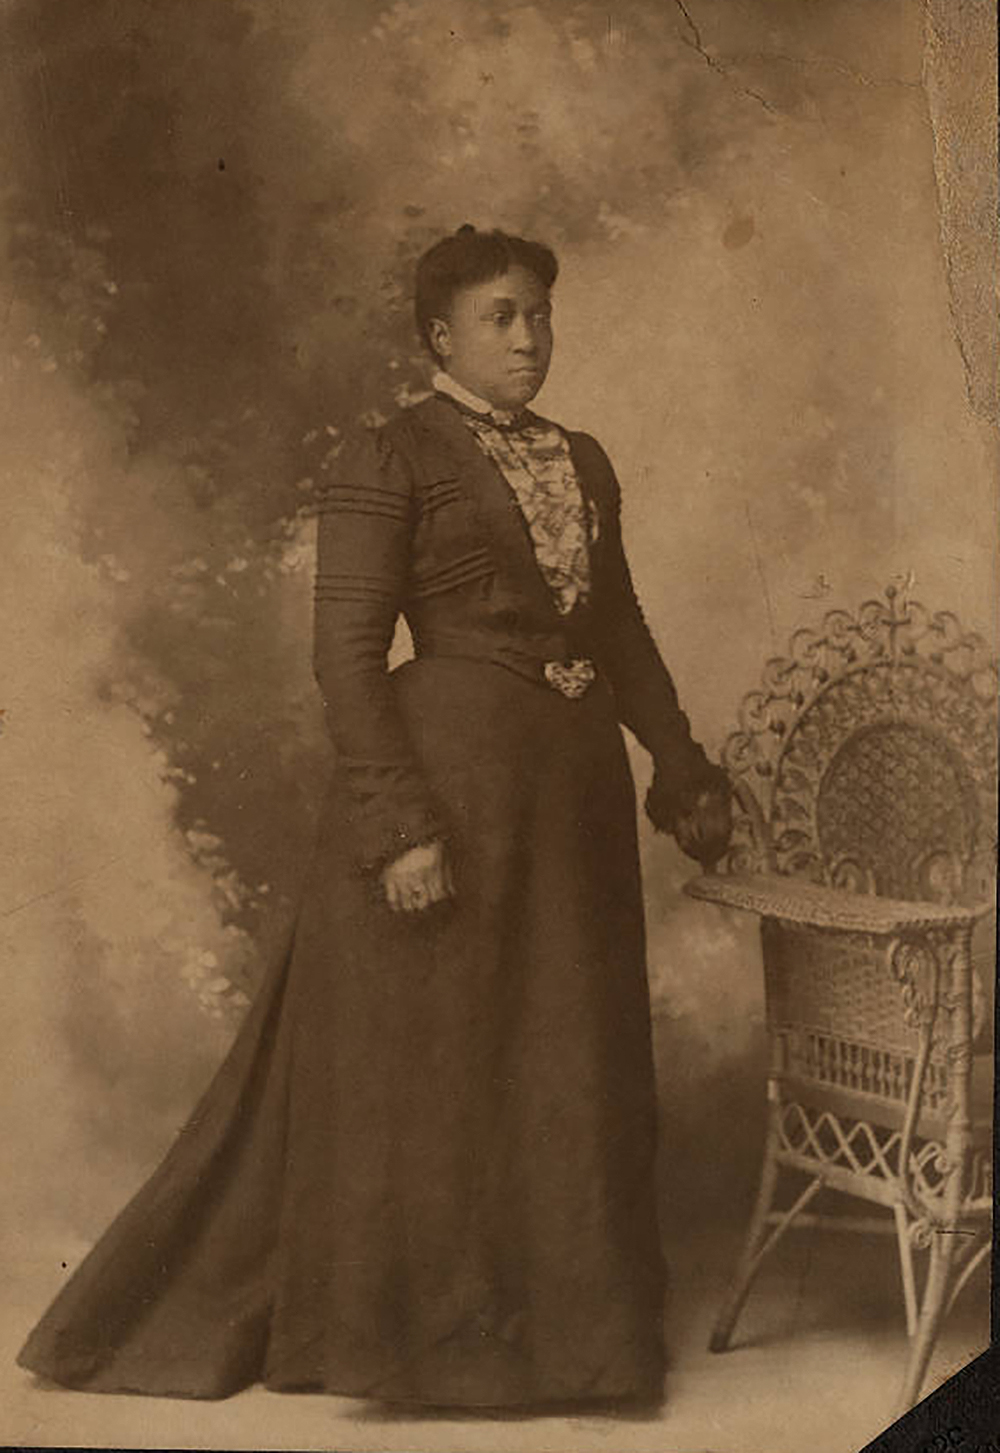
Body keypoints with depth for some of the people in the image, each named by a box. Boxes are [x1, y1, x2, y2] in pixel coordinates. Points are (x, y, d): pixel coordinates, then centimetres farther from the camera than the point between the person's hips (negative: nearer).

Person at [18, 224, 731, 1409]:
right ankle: (415, 1320, 21)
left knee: (563, 1059, 13)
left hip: (571, 790, 7)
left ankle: (550, 1312, 29)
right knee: (424, 1055, 3)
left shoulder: (582, 463, 13)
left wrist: (683, 770, 17)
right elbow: (347, 654, -13)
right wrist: (399, 826, -19)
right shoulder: (391, 460, -7)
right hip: (447, 774, -7)